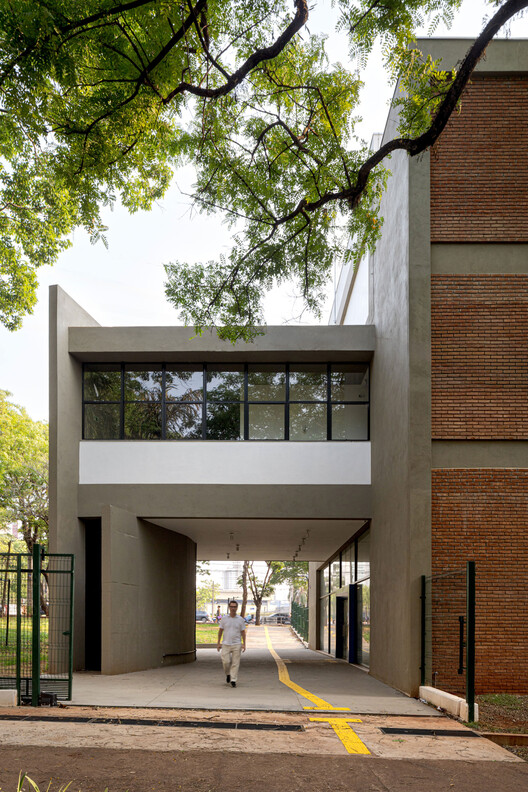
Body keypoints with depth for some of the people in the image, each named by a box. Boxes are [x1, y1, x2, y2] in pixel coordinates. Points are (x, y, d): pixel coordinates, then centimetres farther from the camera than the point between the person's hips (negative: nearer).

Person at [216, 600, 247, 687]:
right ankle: (228, 674, 25)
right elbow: (220, 631, 9)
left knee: (235, 663, -2)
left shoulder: (241, 619, 2)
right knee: (226, 662, -3)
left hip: (237, 644, 0)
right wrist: (218, 643, 6)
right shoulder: (224, 619, 3)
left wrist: (244, 644, -3)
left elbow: (243, 632, 5)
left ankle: (233, 680, 4)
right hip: (226, 644, 1)